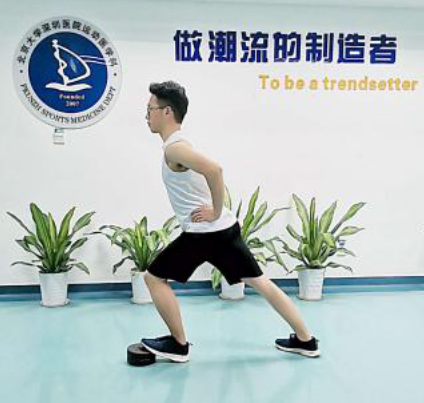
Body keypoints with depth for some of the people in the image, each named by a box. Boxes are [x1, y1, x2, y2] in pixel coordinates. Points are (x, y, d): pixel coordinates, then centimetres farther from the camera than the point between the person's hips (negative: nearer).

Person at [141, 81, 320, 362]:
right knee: (259, 281, 12)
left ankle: (178, 344, 14)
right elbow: (210, 170, 28)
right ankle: (305, 340, 19)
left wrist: (215, 212, -21)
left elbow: (214, 170, -31)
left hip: (204, 231, -10)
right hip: (223, 228, 10)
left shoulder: (173, 147, -14)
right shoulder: (180, 143, 16)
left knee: (154, 278, 5)